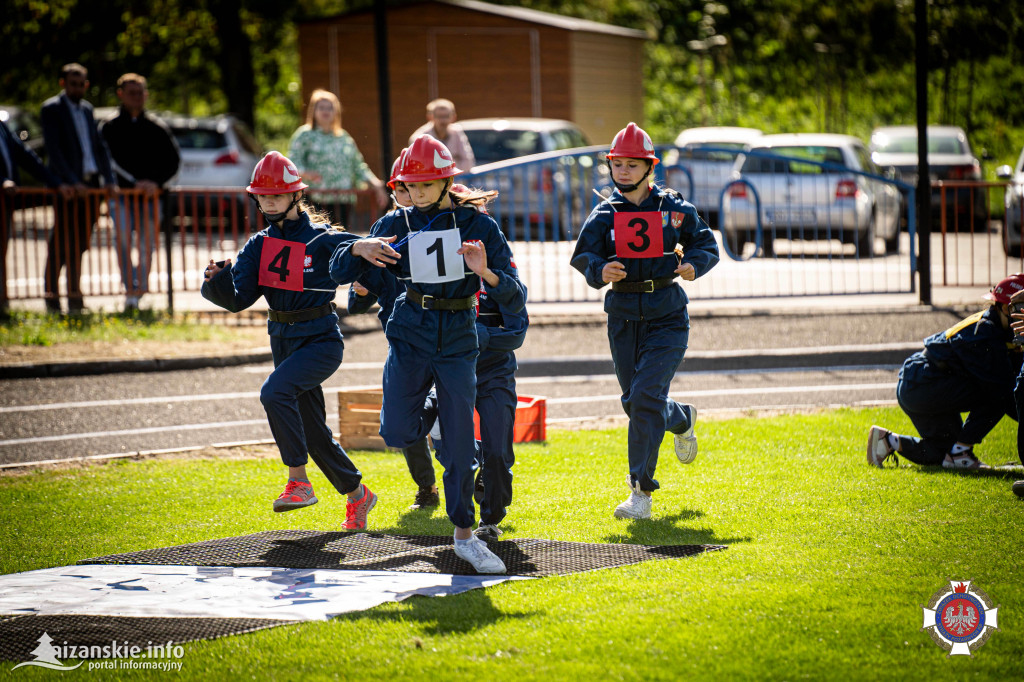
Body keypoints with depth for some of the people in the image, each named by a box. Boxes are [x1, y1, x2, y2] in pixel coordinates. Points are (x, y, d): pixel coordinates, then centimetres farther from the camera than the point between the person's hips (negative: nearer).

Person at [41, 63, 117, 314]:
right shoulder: (51, 109, -4)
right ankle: (51, 297, -1)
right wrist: (72, 182, -20)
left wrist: (109, 179, 3)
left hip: (89, 185, 6)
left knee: (79, 244, 9)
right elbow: (54, 150, -13)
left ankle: (75, 297, 14)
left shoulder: (86, 109, 18)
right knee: (61, 245, -5)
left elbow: (99, 146, 16)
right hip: (67, 188, -6)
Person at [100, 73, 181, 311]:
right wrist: (134, 183, -16)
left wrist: (157, 182, -7)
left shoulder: (157, 127, 12)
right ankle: (130, 290, -19)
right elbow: (108, 160, -4)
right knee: (123, 238, -22)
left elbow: (173, 159, 11)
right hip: (121, 194, -2)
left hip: (150, 196, 2)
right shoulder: (109, 127, 6)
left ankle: (139, 292, 12)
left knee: (146, 245, 0)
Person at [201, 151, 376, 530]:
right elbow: (238, 298, -3)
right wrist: (217, 280, -22)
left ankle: (298, 481, -24)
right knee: (313, 432, 12)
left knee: (275, 392, -31)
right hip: (283, 341, 7)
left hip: (320, 340, -7)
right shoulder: (259, 245, 6)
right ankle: (357, 494, 31)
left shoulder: (323, 240, -11)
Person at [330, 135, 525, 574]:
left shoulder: (479, 227, -5)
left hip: (459, 343, -1)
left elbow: (515, 299, -10)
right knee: (398, 433, -11)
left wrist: (486, 273, -30)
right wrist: (358, 249, -20)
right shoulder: (396, 225, 0)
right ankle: (429, 415, 25)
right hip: (410, 339, 1)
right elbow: (339, 273, 2)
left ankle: (464, 534, 12)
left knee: (460, 445, -3)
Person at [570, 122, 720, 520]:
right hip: (623, 318, 3)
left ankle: (641, 491, -13)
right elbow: (584, 255, -8)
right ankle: (682, 420, 46)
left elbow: (706, 244, 8)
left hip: (666, 318, -3)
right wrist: (600, 271, -30)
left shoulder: (674, 209, -1)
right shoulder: (605, 214, 2)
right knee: (635, 403, 11)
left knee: (645, 396, -17)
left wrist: (694, 264, -14)